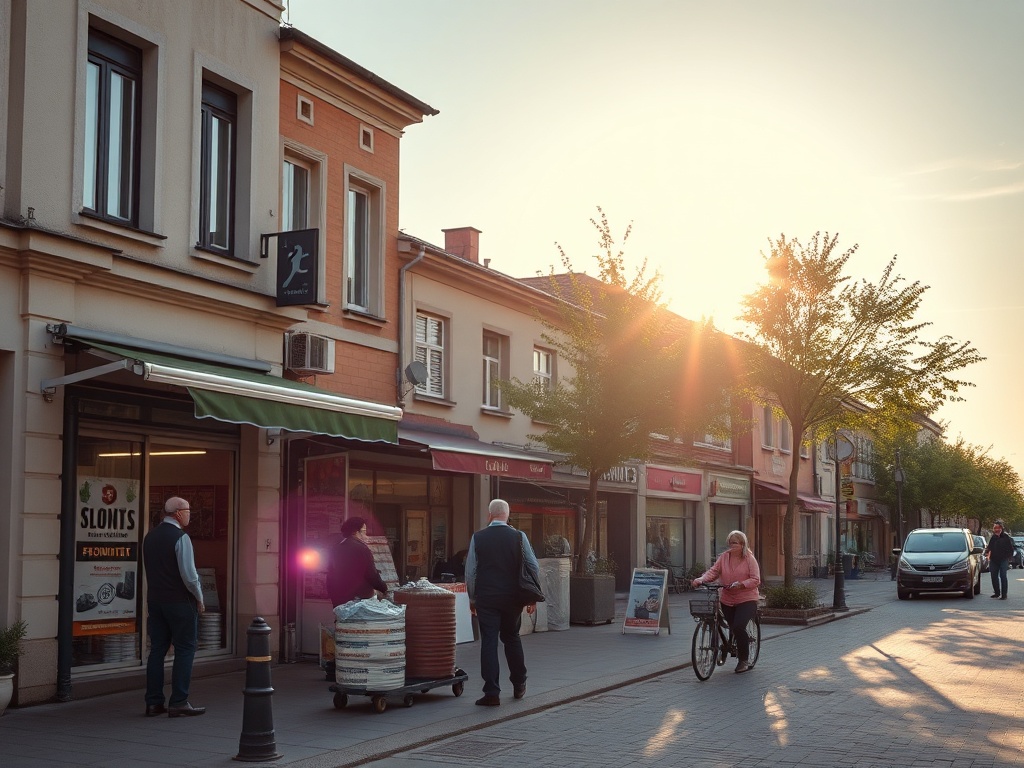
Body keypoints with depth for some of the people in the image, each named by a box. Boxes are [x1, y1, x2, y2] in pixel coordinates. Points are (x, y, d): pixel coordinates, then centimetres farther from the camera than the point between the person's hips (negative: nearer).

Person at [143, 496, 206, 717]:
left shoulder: (150, 536, 9)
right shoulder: (180, 538, -15)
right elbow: (189, 574, -18)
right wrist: (200, 598, -5)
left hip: (155, 599, 7)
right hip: (180, 601, -7)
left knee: (157, 649, 11)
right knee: (185, 650, 0)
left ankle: (153, 703, 12)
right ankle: (178, 703, -2)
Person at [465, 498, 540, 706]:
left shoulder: (478, 538, -3)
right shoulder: (519, 537, -2)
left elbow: (470, 571, -1)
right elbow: (534, 568, -1)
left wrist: (472, 597, 9)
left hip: (486, 598, -2)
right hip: (512, 598, 2)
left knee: (489, 642, -1)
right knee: (512, 638, 18)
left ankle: (492, 693, -6)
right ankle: (519, 685, 29)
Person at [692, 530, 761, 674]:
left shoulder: (749, 559, -6)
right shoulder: (724, 557, 4)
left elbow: (755, 580, -11)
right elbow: (713, 571, -5)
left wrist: (740, 584, -26)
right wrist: (701, 579, -22)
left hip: (746, 599, -4)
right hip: (728, 600, 5)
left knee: (738, 627, -20)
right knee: (734, 629, 7)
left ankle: (744, 660, -4)